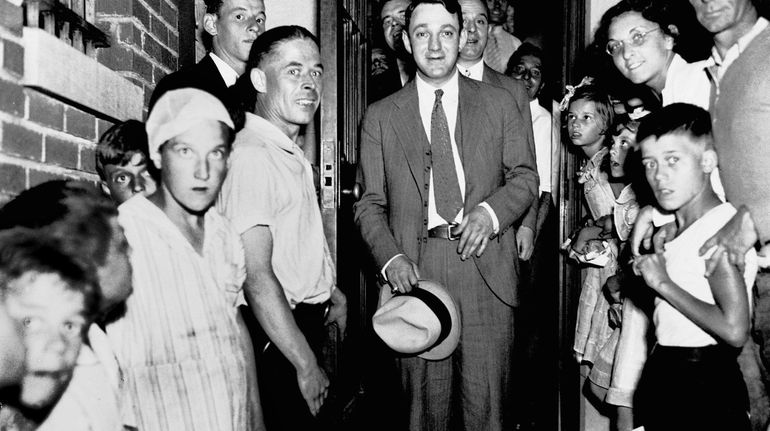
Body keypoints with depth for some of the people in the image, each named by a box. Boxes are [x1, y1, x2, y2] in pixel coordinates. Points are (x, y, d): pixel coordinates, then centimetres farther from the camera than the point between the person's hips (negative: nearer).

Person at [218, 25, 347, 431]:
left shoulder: (291, 153, 11)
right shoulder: (250, 155, -21)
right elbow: (256, 276, -25)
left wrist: (330, 291, 20)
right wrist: (307, 365, -22)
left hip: (305, 323, 10)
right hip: (275, 337, -10)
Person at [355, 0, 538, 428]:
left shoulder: (501, 104, 13)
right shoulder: (380, 116, 11)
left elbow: (525, 178, 11)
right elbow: (370, 204, 8)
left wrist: (491, 211, -10)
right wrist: (391, 259, -10)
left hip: (486, 269, 0)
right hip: (415, 271, 0)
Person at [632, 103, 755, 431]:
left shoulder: (720, 226, -16)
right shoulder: (673, 228, 9)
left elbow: (734, 330, -27)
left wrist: (663, 284, -21)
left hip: (705, 389, -8)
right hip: (661, 378, 8)